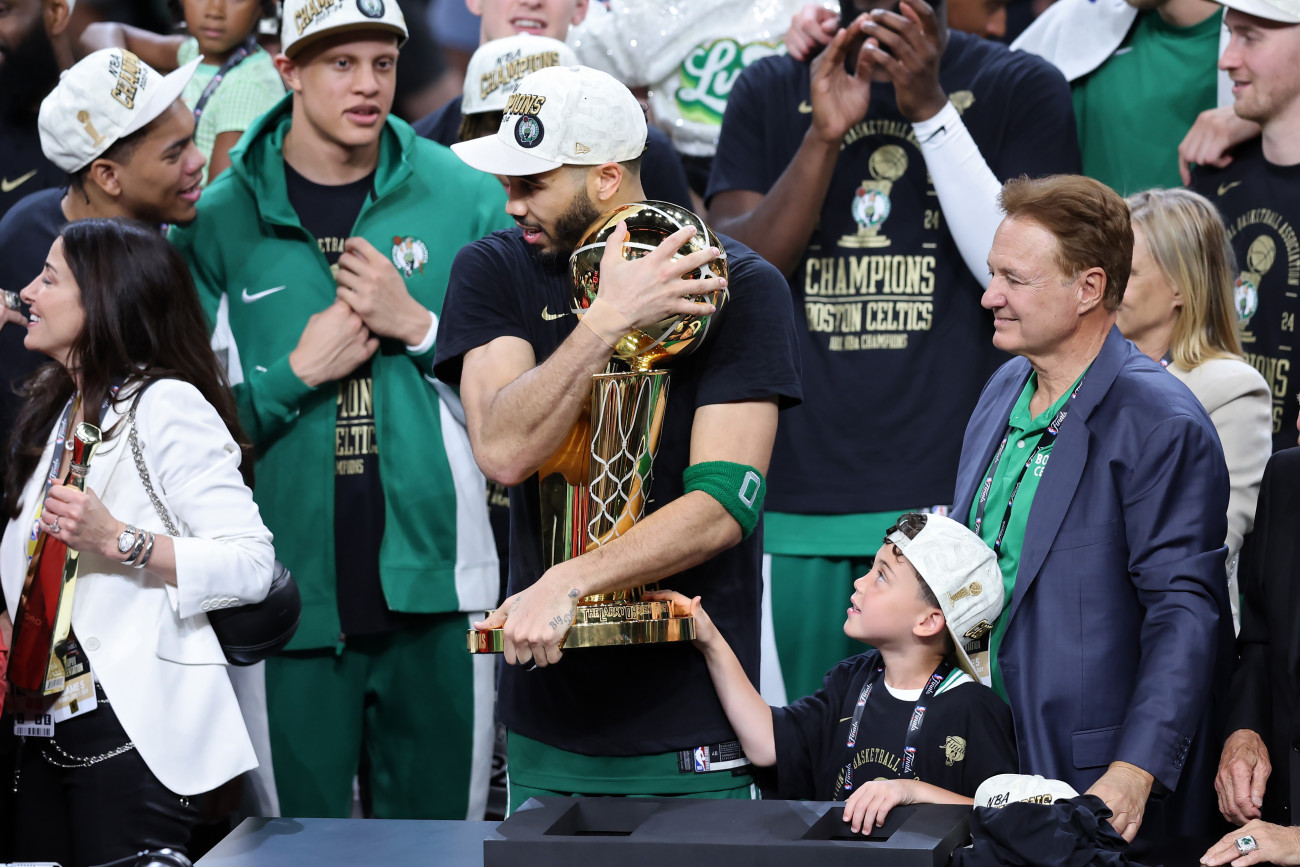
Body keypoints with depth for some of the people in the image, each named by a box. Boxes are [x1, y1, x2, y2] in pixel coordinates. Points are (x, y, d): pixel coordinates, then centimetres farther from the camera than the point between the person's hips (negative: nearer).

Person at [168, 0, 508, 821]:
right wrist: (297, 372, -11)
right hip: (289, 593, 0)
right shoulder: (219, 222, 2)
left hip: (434, 581, 0)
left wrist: (415, 326, -8)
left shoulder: (467, 201, 4)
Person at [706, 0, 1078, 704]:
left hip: (950, 489, -2)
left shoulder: (1022, 88, 6)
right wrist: (824, 136, -9)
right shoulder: (769, 92, 14)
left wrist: (929, 109, -12)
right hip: (792, 494, 3)